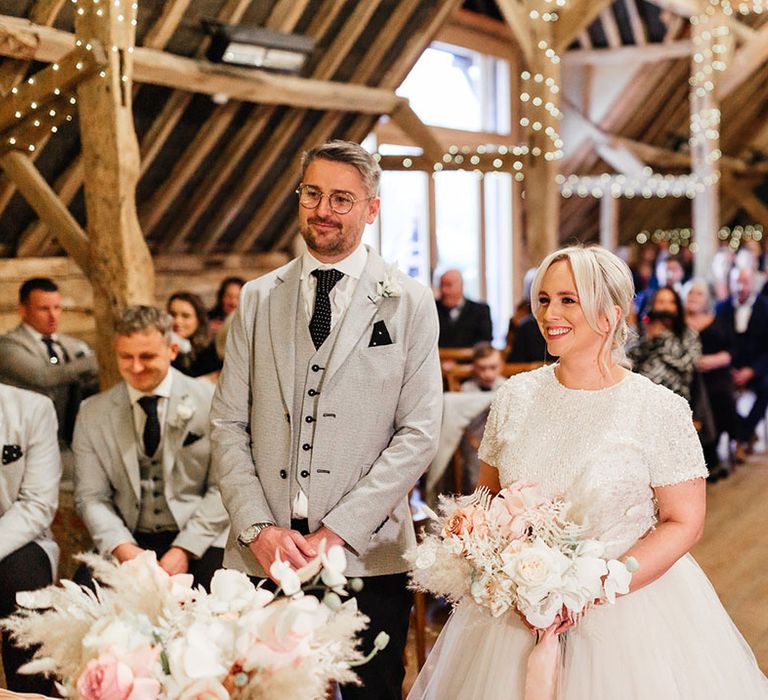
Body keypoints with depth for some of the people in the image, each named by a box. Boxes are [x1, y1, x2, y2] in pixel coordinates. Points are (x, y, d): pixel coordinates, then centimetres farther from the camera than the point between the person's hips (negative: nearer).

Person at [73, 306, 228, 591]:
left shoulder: (210, 401, 0)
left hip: (198, 541, -2)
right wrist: (122, 547, -13)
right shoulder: (93, 413, 7)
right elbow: (91, 496, 5)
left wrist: (184, 549, -13)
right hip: (129, 540, 2)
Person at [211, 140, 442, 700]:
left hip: (367, 555, -2)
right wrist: (257, 527, -6)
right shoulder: (257, 299, 9)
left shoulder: (410, 303, 1)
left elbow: (419, 435, -5)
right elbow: (229, 424, 7)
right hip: (262, 556, 2)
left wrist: (335, 531, -12)